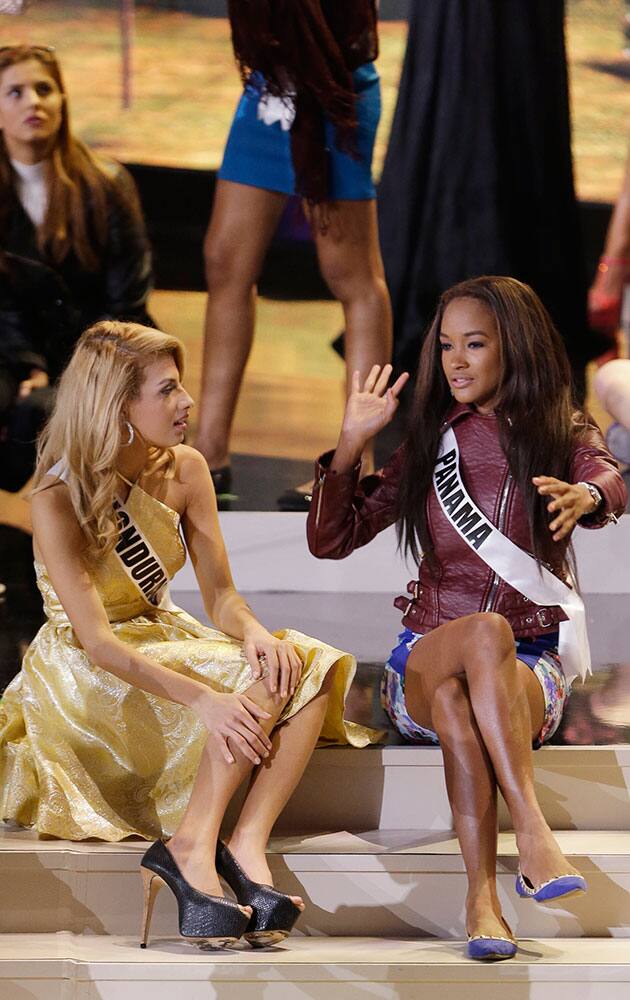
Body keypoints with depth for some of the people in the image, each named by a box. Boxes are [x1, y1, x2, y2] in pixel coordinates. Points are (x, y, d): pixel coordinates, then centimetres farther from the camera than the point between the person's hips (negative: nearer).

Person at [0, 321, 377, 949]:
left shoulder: (185, 471, 0)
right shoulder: (58, 501, -19)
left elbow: (220, 595, 0)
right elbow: (98, 642, -26)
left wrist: (253, 632, -25)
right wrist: (204, 697, -38)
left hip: (162, 642, 6)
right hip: (85, 681, -6)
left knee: (302, 668, -21)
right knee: (258, 686, -27)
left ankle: (247, 848, -34)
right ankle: (191, 848, -30)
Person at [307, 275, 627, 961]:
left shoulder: (564, 437, 8)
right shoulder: (428, 444, 15)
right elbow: (329, 540, 13)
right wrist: (351, 443, 0)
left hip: (531, 670, -1)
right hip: (423, 664, 1)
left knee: (455, 695, -38)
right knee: (484, 632, -36)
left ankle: (482, 898, -49)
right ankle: (533, 834, -49)